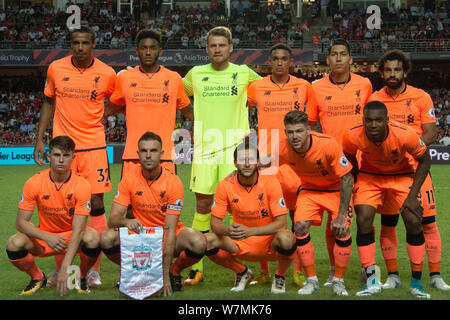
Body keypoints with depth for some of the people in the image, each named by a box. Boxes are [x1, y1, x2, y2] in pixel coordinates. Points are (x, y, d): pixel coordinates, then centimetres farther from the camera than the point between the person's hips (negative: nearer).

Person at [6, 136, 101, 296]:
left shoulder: (82, 185, -19)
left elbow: (77, 230, -24)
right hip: (44, 236, 1)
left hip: (72, 237, -1)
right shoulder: (34, 183, -14)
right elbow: (21, 221, -12)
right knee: (14, 244, -28)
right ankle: (38, 278, 3)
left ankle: (81, 277, -2)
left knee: (93, 238, -34)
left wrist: (65, 268, -34)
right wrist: (47, 237, -31)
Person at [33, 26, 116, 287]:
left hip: (94, 146, -1)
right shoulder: (56, 69, 2)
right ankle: (59, 268, 14)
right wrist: (40, 138, 9)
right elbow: (49, 102, 13)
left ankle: (94, 268, 7)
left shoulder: (107, 74, -3)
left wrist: (93, 114, -3)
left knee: (96, 204, -3)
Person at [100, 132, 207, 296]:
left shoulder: (173, 182, -17)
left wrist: (165, 273, -28)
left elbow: (170, 230, -21)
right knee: (107, 238, -28)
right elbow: (113, 218, -11)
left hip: (167, 238, -1)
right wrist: (126, 221, -38)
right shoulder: (129, 179, -9)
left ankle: (174, 272, 1)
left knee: (198, 243, -33)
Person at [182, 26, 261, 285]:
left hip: (235, 148, -1)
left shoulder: (243, 73, 3)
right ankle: (197, 268, 8)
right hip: (204, 149, 1)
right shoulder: (196, 74, 7)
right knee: (202, 208, 2)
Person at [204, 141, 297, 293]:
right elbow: (215, 222, -7)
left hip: (269, 242, -2)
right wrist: (227, 230, -32)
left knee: (286, 239, -36)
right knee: (207, 241, -23)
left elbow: (281, 222, -20)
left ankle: (280, 276, 0)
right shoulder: (225, 185, -10)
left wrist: (250, 231, -36)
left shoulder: (270, 182, -16)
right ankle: (242, 272, 7)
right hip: (241, 244, 2)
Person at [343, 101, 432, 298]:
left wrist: (413, 195, -18)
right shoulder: (353, 137, -28)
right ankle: (372, 280, -1)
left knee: (413, 221, -13)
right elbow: (349, 156, -2)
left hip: (402, 175, -1)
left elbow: (424, 160, -16)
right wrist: (356, 181, -2)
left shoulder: (405, 135, -33)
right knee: (363, 221, -14)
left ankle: (416, 282, 2)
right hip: (370, 175, 1)